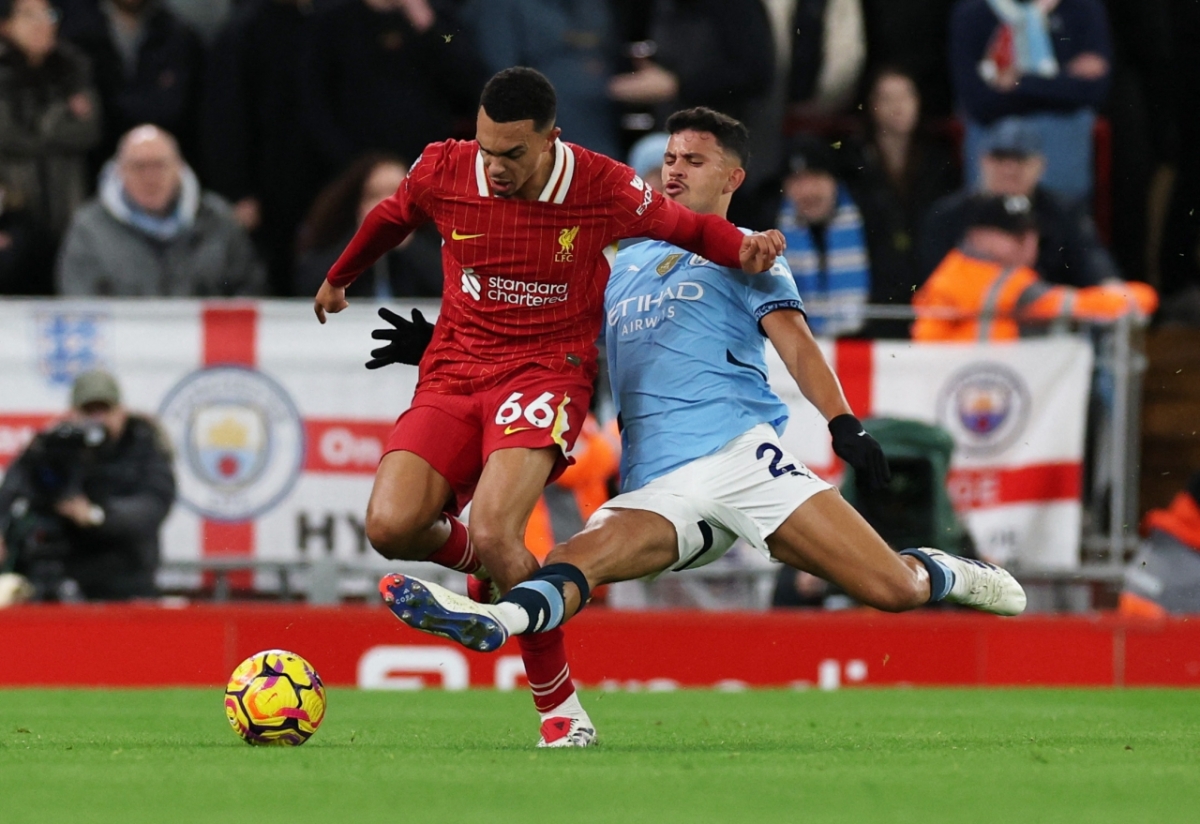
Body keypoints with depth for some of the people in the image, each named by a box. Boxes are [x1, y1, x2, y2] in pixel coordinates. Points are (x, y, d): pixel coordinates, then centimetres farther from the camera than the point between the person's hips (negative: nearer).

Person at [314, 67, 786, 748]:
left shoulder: (604, 187, -9)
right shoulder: (443, 171, -3)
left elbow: (685, 226, 11)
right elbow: (391, 218, 22)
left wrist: (744, 246, -8)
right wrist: (339, 278, 38)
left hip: (546, 374, -4)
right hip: (452, 376, 4)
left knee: (492, 534, -28)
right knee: (392, 528, -20)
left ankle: (562, 710, -12)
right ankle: (498, 571, 16)